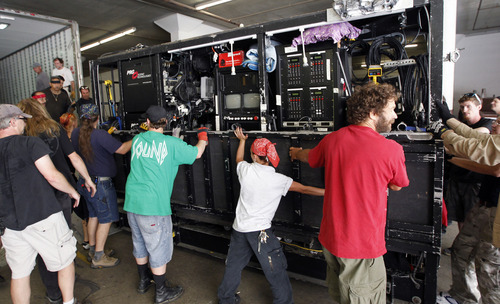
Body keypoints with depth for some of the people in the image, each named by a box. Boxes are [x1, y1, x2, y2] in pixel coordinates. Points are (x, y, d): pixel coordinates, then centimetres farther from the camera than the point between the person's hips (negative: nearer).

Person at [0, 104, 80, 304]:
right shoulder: (30, 143, -10)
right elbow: (52, 176, -17)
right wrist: (72, 191, 1)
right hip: (43, 218, -6)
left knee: (19, 273, 16)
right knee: (65, 261, 12)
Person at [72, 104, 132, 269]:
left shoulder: (75, 133, 2)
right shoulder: (100, 135, -22)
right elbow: (122, 149, -20)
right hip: (101, 183, -8)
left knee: (94, 215, 20)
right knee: (106, 219, 2)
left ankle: (92, 249, 33)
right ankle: (98, 257, 9)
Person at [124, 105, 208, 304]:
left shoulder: (137, 140, 3)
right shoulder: (171, 144, -11)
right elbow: (196, 153, 1)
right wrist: (203, 138, 19)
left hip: (132, 202, 6)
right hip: (153, 205, -6)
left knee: (140, 243, 22)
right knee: (158, 248, 7)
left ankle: (143, 281, 43)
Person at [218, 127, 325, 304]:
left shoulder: (246, 170, -4)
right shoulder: (278, 180, -14)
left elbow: (238, 159, 20)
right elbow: (304, 189, -10)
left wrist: (242, 140, 36)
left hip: (239, 227, 5)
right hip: (260, 230, -5)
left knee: (234, 265, 21)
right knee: (276, 270, 9)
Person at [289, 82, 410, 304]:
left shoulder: (332, 139, -3)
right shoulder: (391, 149, -18)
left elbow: (309, 157, 19)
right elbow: (396, 186, 2)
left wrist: (296, 153, 41)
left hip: (330, 239, 6)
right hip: (363, 244, -5)